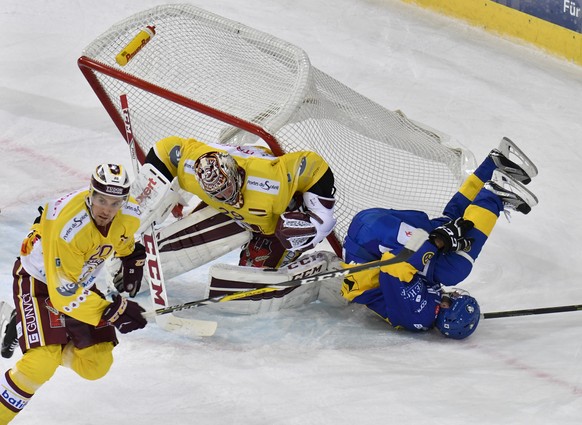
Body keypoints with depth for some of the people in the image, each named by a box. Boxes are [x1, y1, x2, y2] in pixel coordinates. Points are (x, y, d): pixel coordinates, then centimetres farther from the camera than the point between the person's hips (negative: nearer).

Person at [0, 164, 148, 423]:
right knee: (42, 364, -24)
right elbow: (64, 293, -32)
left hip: (81, 282, 7)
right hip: (38, 282, -7)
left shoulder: (130, 215, -17)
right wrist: (111, 312, -31)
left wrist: (132, 257, 14)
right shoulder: (67, 227, -37)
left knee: (97, 366, 0)